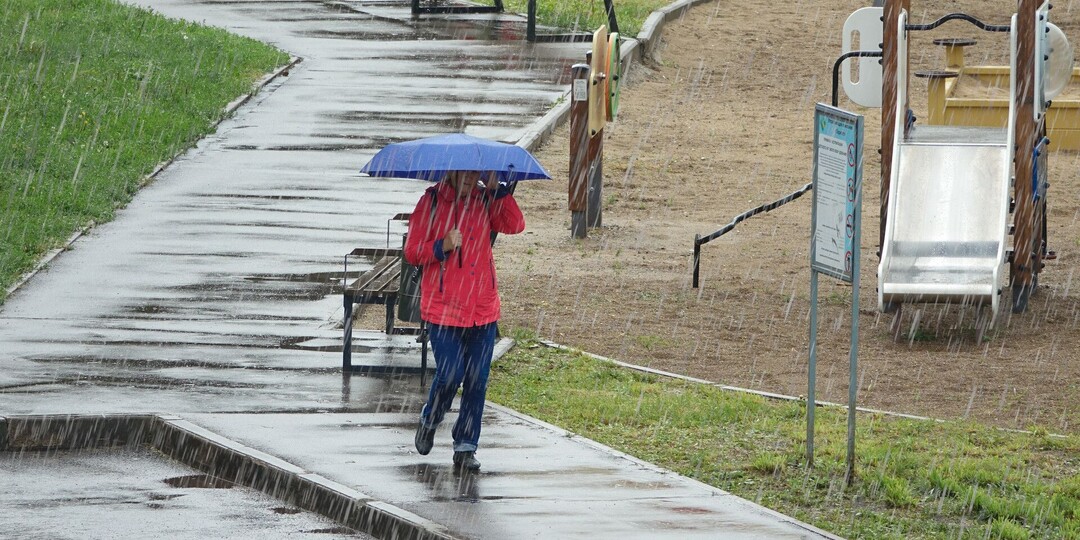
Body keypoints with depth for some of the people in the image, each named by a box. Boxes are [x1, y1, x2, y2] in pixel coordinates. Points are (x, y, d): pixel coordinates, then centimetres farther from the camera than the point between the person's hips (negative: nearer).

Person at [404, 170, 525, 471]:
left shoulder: (484, 200, 7)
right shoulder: (432, 201, -3)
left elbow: (515, 226, -9)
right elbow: (412, 253, -3)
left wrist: (497, 189, -14)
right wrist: (442, 246, -20)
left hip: (483, 307, 3)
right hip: (443, 307, -3)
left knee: (477, 380, 2)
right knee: (449, 375, -8)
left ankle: (465, 447, 11)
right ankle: (429, 423, 21)